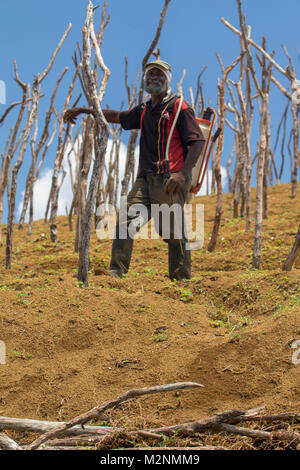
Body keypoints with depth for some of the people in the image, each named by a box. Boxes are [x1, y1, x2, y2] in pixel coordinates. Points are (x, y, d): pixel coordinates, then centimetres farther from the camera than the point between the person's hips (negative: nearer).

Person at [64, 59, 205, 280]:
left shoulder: (179, 107, -1)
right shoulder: (145, 110, 22)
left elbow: (198, 142, -8)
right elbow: (118, 116, 36)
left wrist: (183, 173, -20)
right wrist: (83, 110, 32)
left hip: (169, 179, -7)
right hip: (146, 178, 7)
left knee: (174, 233, -5)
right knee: (126, 222, -8)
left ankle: (181, 280, 4)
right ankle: (116, 272, -9)